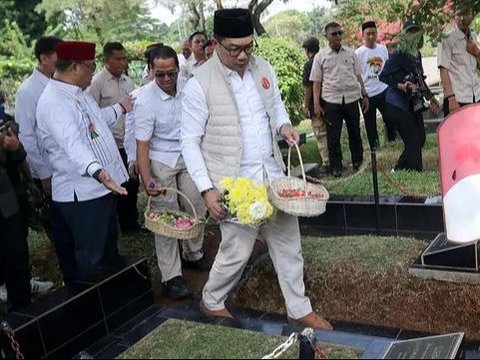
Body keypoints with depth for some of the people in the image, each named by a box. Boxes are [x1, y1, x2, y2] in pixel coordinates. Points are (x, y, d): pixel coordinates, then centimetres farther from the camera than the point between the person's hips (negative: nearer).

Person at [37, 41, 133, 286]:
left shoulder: (78, 92, 8)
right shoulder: (54, 102, -24)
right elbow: (73, 145, -40)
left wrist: (121, 108, 38)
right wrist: (97, 171, -56)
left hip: (103, 186, 10)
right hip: (81, 194, -10)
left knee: (109, 249, 27)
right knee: (90, 260, 5)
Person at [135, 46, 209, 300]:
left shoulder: (187, 87, -7)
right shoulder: (145, 101, -22)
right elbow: (142, 146, -21)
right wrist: (147, 181, -31)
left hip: (188, 157, 5)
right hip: (160, 162, -5)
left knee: (196, 208, 11)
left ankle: (193, 254, 35)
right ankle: (171, 276, 7)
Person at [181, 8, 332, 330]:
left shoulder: (264, 68, 3)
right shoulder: (199, 84, -13)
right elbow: (190, 142, -10)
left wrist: (284, 124, -4)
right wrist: (207, 189, -17)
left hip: (272, 174, 6)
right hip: (234, 182, -5)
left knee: (288, 244, 11)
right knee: (237, 251, 5)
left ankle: (300, 309, 29)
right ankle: (212, 301, 33)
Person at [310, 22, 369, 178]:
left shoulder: (350, 53, 10)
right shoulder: (320, 56, 4)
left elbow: (358, 76, 14)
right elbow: (317, 82, 3)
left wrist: (364, 95, 9)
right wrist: (316, 104, -4)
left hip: (352, 98, 2)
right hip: (331, 101, -2)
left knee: (355, 133, 11)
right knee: (333, 136, 1)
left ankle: (358, 162, 26)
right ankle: (336, 167, 13)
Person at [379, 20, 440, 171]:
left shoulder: (417, 55, 10)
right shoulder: (397, 55, -13)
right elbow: (383, 76, -14)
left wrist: (430, 96, 22)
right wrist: (401, 86, -25)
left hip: (414, 103, 8)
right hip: (398, 104, -8)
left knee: (420, 138, 9)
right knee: (413, 140, -7)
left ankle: (399, 169, 23)